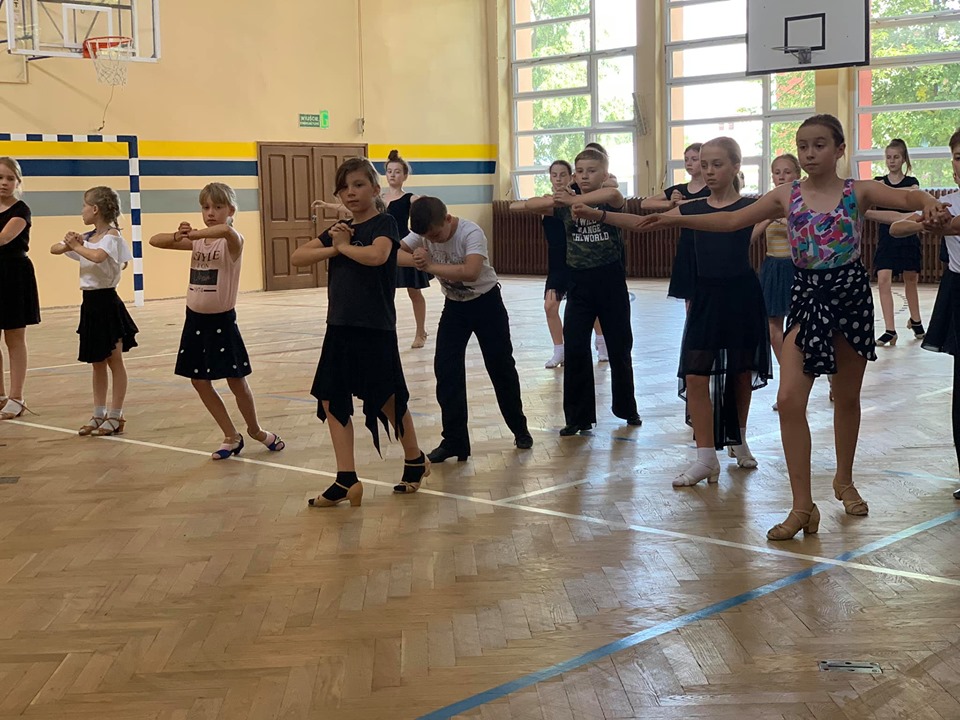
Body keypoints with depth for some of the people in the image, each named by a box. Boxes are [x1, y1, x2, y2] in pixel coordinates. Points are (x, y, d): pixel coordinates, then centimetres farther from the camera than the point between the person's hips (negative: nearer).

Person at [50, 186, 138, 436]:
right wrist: (70, 244, -10)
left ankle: (116, 416, 9)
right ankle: (99, 414, 21)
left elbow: (98, 256, -31)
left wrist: (76, 245, -16)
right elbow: (54, 249, 11)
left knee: (115, 361, 3)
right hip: (90, 303, 7)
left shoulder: (112, 235, -12)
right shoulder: (87, 237, 8)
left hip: (106, 302, -7)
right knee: (97, 363, 14)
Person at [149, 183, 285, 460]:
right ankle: (231, 437, 24)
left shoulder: (233, 241, -14)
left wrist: (191, 233, -30)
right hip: (196, 320, 6)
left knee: (237, 382, 3)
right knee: (199, 382, 9)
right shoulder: (198, 241, 5)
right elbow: (155, 240, 3)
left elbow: (226, 230, -40)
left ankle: (256, 430, 29)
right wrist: (180, 235, -16)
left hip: (221, 321, -6)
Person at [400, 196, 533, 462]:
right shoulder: (423, 234, -11)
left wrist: (430, 266, -39)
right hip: (454, 306, 4)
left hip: (486, 302, -4)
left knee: (500, 367, 6)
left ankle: (520, 429, 26)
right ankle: (454, 441, 2)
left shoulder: (471, 233, -29)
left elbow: (471, 272, -42)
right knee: (446, 370, -5)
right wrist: (415, 259, -36)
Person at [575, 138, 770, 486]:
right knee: (695, 376, -7)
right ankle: (706, 457, -2)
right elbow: (642, 222, -3)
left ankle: (738, 439, 34)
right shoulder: (692, 209, 4)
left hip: (741, 296, -2)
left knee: (741, 372, 11)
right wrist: (598, 215, -14)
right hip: (705, 297, 2)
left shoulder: (749, 207, -2)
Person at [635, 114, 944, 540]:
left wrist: (928, 203, -41)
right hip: (807, 297, 1)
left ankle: (844, 481, 38)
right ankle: (803, 506, -7)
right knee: (789, 400, -12)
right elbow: (731, 220, -1)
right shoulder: (787, 196, 2)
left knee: (847, 397, 14)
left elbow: (908, 198, -17)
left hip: (851, 293, -1)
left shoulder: (859, 192, -2)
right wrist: (676, 219, -9)